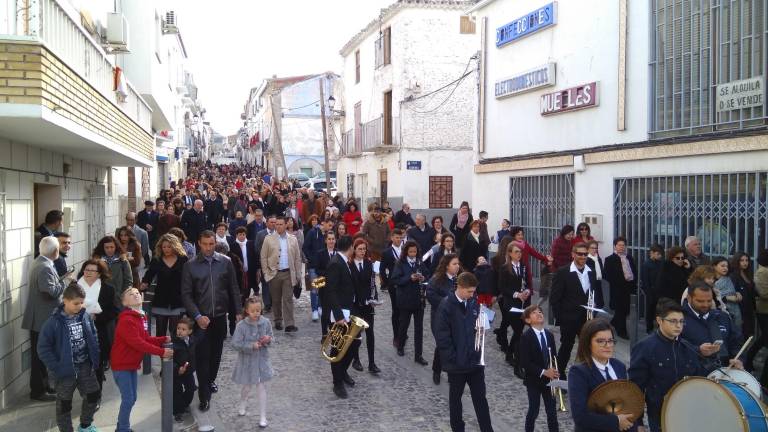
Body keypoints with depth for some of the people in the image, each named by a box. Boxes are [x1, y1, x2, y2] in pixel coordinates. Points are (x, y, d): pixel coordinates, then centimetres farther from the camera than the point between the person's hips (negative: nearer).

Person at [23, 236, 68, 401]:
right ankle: (37, 391, 9)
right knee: (40, 355, 0)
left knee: (40, 354, 19)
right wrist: (64, 283, -16)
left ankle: (42, 385, 30)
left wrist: (60, 280, 3)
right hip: (42, 319, -10)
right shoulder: (45, 268, -23)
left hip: (39, 318, 10)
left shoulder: (39, 263, 10)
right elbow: (51, 291, -31)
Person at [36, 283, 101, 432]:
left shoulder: (86, 317, -4)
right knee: (64, 403, 10)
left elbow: (93, 338, 8)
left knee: (93, 395, 14)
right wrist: (56, 368, -17)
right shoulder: (54, 321, -18)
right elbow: (43, 347, -15)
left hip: (85, 365, 5)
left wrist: (95, 359, 2)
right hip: (66, 369, -5)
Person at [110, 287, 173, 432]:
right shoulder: (126, 320, -22)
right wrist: (161, 352, -28)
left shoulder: (141, 317, 8)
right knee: (128, 399, -6)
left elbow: (145, 339, 10)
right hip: (121, 365, -9)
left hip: (132, 364, 9)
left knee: (132, 398, 13)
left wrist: (164, 339, -5)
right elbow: (138, 343, -28)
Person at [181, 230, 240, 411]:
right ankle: (204, 395, 4)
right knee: (202, 355, -3)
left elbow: (233, 290, 4)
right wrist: (197, 316, -15)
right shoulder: (190, 266, -4)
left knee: (216, 353, 15)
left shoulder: (225, 262, 0)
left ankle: (210, 380, 39)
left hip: (220, 316, 2)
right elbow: (186, 295, -5)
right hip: (201, 318, -2)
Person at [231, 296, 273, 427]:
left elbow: (270, 337, 5)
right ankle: (242, 403, 48)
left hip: (261, 359, 2)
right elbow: (236, 344, -17)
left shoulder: (266, 322, -9)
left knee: (262, 387, 4)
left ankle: (263, 416, 14)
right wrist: (251, 346, -26)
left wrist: (268, 340, -18)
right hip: (247, 361, -1)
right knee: (247, 386, 16)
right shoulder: (242, 325, -18)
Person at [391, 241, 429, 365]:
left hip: (419, 299, 3)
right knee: (404, 324, 14)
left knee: (419, 327, 3)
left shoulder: (420, 263, 4)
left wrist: (423, 279, -13)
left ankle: (418, 355, 9)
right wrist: (410, 278, -23)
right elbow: (394, 280, -14)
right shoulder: (400, 264, -7)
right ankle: (400, 346, 38)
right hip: (405, 300, -2)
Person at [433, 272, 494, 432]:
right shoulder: (446, 306, -16)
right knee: (455, 398, 14)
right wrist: (453, 358, -16)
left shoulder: (474, 303, 1)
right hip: (457, 363, -4)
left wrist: (481, 329, -5)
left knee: (480, 398, 10)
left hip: (475, 360, 4)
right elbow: (441, 336, -16)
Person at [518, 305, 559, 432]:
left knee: (552, 410, 7)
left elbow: (553, 356, 11)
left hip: (549, 379, 5)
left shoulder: (549, 335, 4)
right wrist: (543, 372, -22)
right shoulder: (526, 337, -14)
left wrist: (554, 372, -7)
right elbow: (524, 362, -18)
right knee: (534, 410, 5)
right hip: (534, 380, -4)